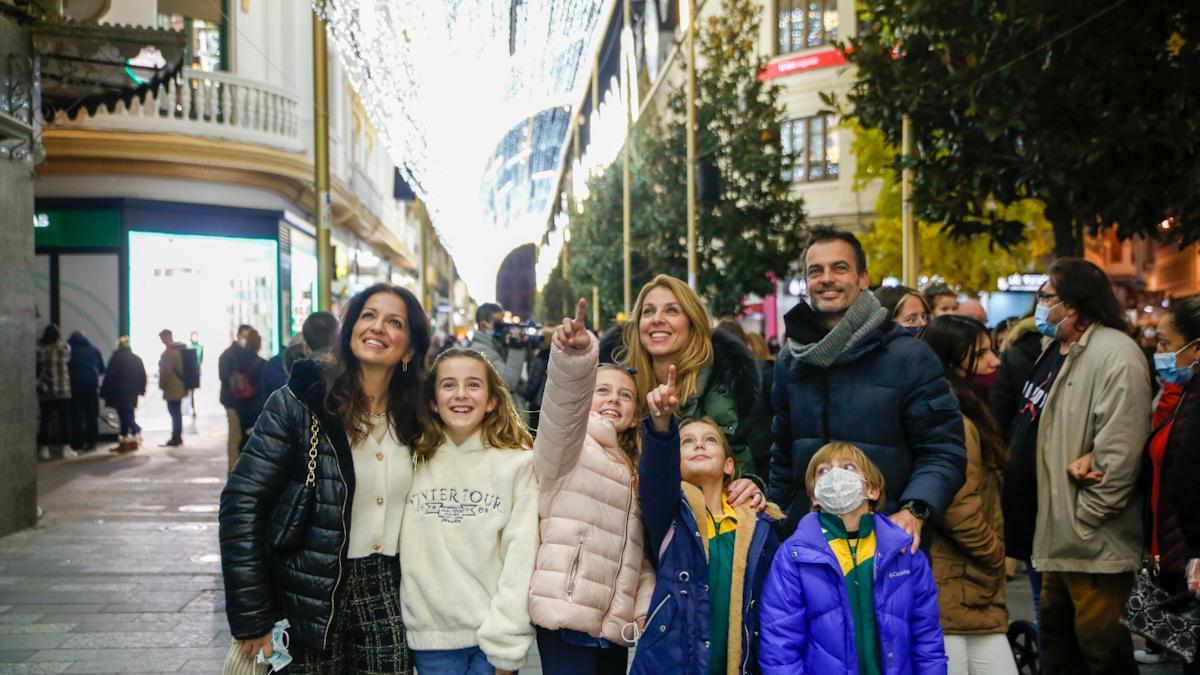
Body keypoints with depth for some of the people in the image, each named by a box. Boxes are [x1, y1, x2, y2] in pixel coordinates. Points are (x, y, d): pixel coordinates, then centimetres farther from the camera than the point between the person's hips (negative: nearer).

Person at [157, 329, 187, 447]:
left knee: (174, 413, -5)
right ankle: (178, 437, 20)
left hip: (172, 388, -9)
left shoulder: (168, 352, -17)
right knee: (178, 413, 15)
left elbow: (165, 371, -18)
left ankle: (175, 439, -2)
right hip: (180, 386, 9)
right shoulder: (181, 348, 11)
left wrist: (162, 385, -7)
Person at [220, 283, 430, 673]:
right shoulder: (300, 402, -10)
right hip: (311, 600, -4)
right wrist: (252, 619, -15)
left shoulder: (410, 419, 5)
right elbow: (242, 504, -13)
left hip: (387, 597, 4)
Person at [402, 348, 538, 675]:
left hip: (494, 635, -2)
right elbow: (406, 550, 5)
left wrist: (505, 640, -11)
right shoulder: (415, 462, 5)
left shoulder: (517, 463, -4)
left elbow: (521, 554, -7)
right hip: (431, 635, 2)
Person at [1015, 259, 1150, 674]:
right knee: (1058, 640, 20)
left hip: (1096, 545, -10)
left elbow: (1120, 450, -24)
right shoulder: (1054, 352, 12)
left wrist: (1083, 521, -19)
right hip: (1057, 534, 10)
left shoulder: (1115, 355, -18)